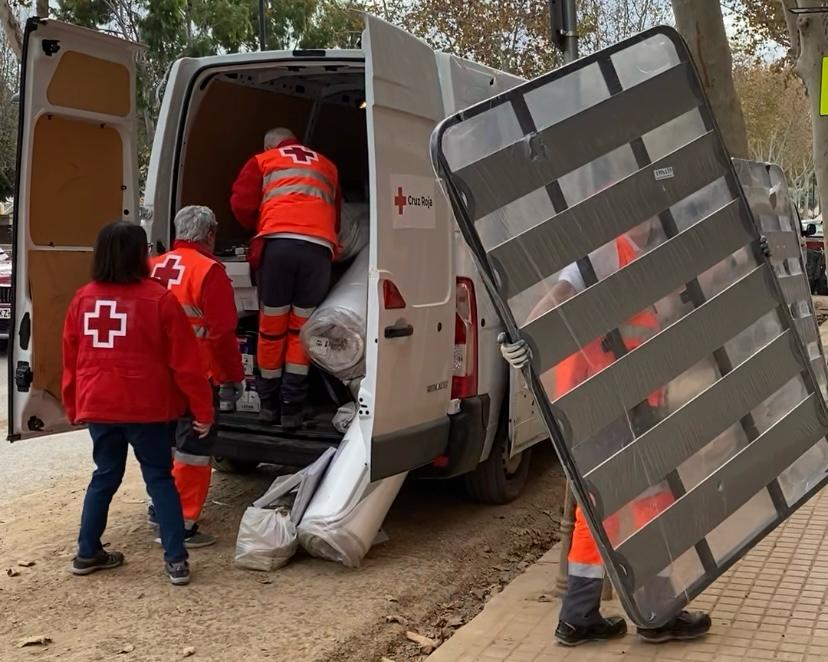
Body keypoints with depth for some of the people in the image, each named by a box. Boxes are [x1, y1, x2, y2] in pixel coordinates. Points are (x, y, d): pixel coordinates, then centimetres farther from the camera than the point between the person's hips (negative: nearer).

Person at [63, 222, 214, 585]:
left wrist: (73, 407, 21)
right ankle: (176, 559, 4)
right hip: (146, 407, -4)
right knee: (159, 477, 6)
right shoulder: (159, 299, -12)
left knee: (105, 476, 18)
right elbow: (185, 362, -10)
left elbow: (71, 360, 9)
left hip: (97, 406, 4)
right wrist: (203, 409, -3)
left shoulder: (83, 299, 1)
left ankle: (87, 552, 24)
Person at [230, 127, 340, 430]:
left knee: (272, 327, 7)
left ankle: (268, 403, 17)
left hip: (278, 243, -2)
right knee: (300, 329, 7)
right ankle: (292, 409, 4)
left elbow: (242, 204, 11)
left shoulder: (262, 161, 21)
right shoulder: (326, 166, 31)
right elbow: (336, 214, 29)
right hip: (320, 247, 2)